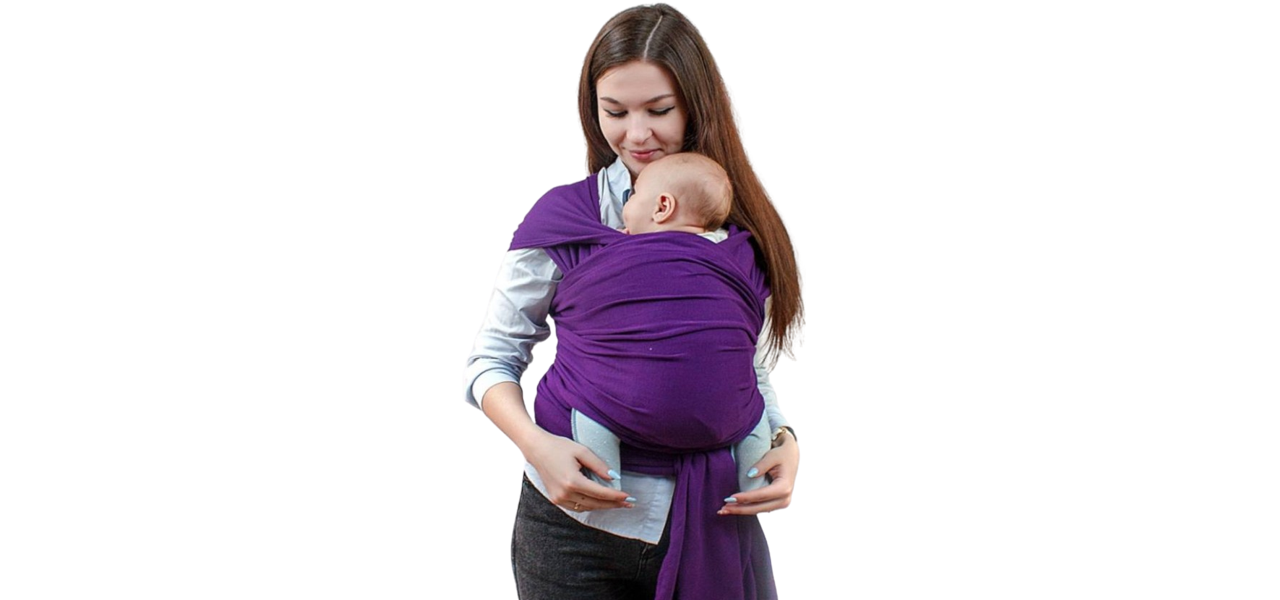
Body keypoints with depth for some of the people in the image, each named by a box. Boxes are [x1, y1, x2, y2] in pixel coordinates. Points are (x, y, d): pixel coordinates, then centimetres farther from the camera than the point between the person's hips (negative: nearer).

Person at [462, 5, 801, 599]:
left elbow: (749, 373, 10)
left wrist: (784, 444, -9)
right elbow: (491, 360, -1)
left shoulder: (742, 227, 3)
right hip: (578, 525, -2)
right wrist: (536, 443, -19)